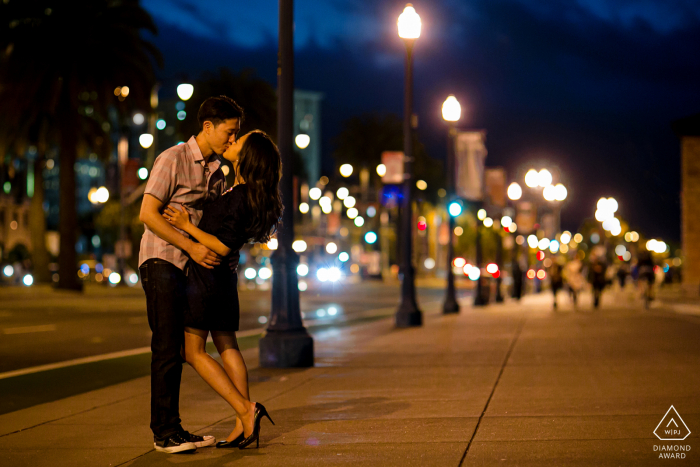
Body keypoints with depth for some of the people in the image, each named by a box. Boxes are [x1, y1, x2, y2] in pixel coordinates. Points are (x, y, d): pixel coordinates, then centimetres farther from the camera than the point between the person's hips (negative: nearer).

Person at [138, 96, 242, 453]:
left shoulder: (216, 172, 13)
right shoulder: (172, 160, -10)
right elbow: (148, 214, -16)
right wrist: (191, 247, -20)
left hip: (190, 265, 8)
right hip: (161, 261, -7)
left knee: (176, 349, 9)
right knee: (167, 347, -9)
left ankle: (172, 430, 14)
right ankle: (164, 433, -4)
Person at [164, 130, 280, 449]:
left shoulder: (237, 198, -23)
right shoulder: (250, 194, 5)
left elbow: (224, 246, -23)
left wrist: (187, 226, -20)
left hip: (205, 275, -9)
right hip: (225, 277, 9)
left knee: (193, 351, -2)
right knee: (227, 346, 11)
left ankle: (245, 409, -10)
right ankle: (244, 424, 8)